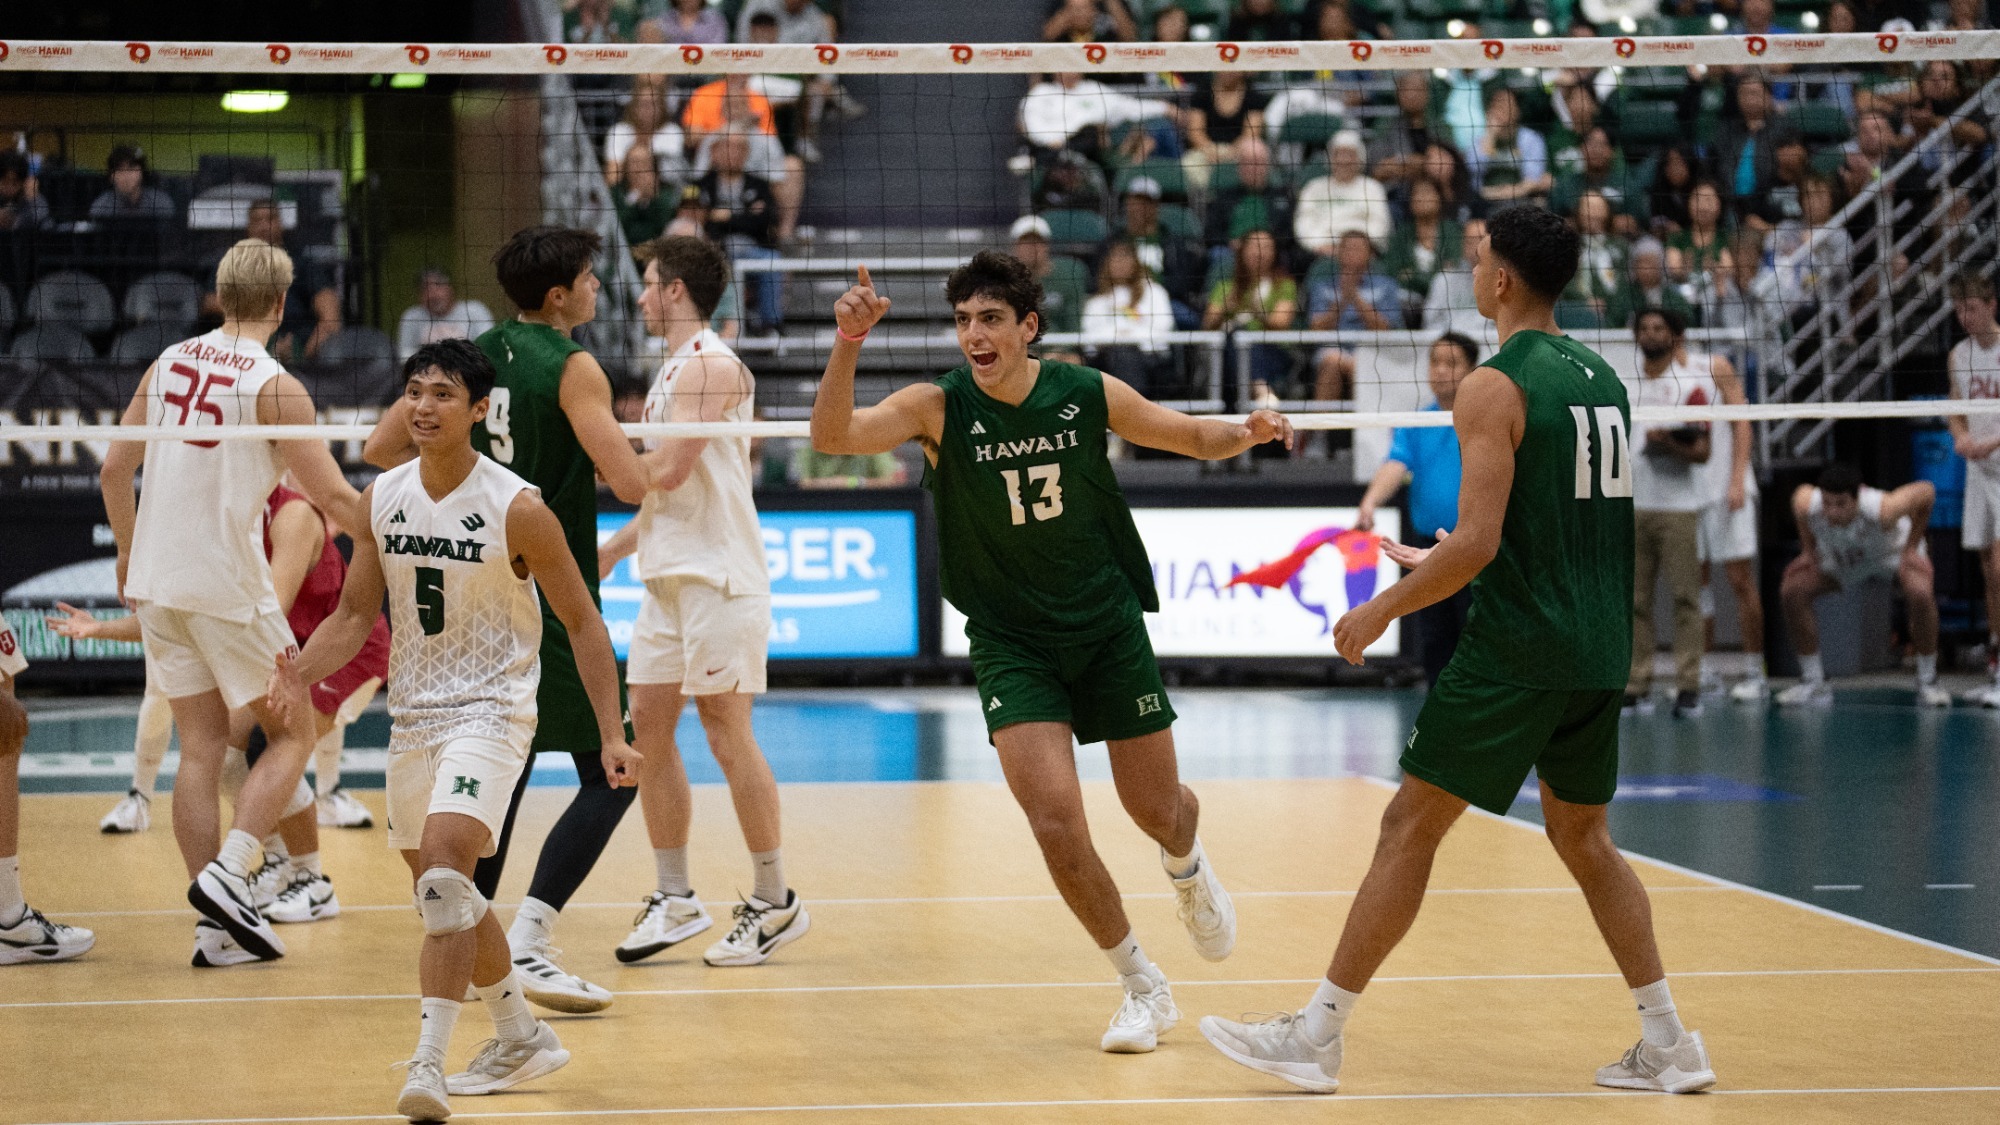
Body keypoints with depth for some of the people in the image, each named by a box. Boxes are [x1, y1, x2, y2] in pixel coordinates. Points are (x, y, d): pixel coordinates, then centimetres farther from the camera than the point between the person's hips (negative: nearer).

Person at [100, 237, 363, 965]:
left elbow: (114, 470, 12)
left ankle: (215, 921, 5)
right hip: (228, 583, -6)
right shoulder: (274, 386, -11)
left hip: (157, 579, 6)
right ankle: (229, 872, -12)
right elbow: (334, 500, -12)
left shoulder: (168, 364, 6)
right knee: (293, 733, 6)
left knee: (201, 745, 9)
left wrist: (129, 555, 25)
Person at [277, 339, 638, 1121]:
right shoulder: (381, 500, 1)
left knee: (444, 871, -25)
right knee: (442, 894, 16)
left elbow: (582, 622, -6)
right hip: (412, 716, 6)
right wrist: (303, 669, -12)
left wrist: (611, 733, -11)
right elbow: (357, 613, 8)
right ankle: (522, 1039, 36)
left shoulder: (518, 510, -13)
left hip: (490, 712, -6)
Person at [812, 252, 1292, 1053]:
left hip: (1109, 627, 1)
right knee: (1057, 821, -16)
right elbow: (833, 435, -30)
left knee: (1159, 811, 10)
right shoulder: (938, 407, -14)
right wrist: (847, 345, -45)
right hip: (1010, 643, -1)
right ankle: (1143, 988, 5)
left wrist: (1248, 431, -16)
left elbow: (1195, 437, 6)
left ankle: (1187, 868, 51)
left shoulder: (1089, 394, -9)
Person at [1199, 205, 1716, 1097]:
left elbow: (1477, 542, -19)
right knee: (1580, 835, 18)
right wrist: (1439, 565, 27)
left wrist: (1382, 610, -6)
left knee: (1410, 826, -1)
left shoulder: (1495, 388, -12)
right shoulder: (1600, 378, 12)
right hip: (1601, 647, 8)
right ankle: (1668, 1043, 14)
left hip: (1517, 647, -7)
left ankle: (1318, 1036, 1)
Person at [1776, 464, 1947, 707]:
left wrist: (1912, 546, -21)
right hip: (1840, 557, 4)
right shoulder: (1806, 503, -36)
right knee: (1792, 591, -15)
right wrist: (1808, 548, -7)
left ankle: (1927, 682, -12)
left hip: (1894, 551, -3)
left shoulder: (1882, 510, -44)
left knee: (1920, 594, -32)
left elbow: (1926, 491, -26)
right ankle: (1812, 683, -1)